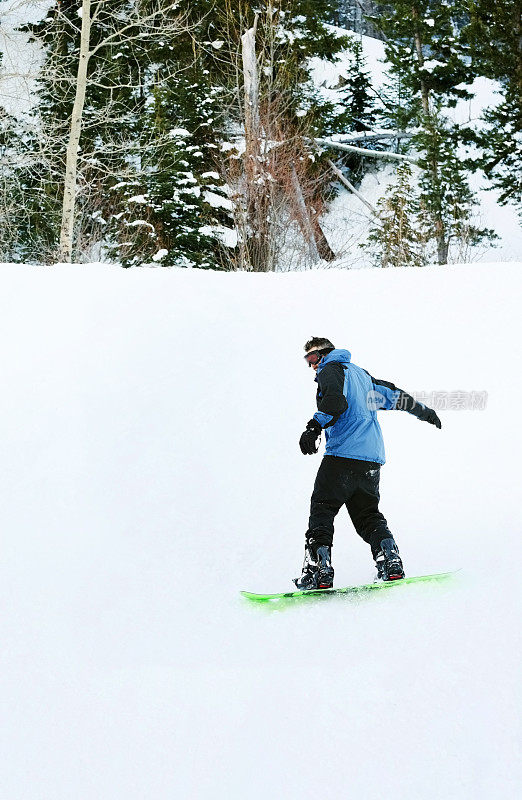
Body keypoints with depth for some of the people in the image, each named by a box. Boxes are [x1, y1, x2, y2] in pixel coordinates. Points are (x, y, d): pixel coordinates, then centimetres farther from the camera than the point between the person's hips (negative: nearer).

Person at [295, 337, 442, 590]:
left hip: (343, 453, -8)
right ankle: (390, 562, -4)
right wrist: (424, 411, 46)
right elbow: (394, 395, 33)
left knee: (322, 509, -7)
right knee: (367, 514, 13)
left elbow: (336, 400, -18)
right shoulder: (360, 373, 26)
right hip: (372, 459, 8)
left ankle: (319, 569, -19)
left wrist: (314, 427, -28)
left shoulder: (331, 369, 3)